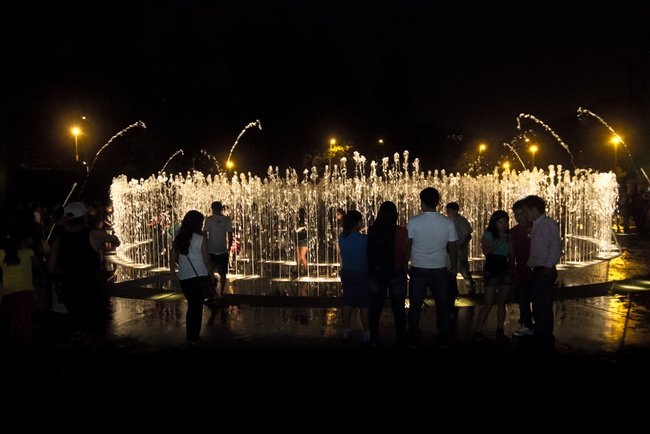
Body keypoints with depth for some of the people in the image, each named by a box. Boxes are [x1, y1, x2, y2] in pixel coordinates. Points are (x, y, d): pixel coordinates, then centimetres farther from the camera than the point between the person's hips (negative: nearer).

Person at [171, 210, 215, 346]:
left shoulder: (179, 238, 2)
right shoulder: (201, 239, -12)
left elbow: (173, 258, 7)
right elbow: (207, 261, -9)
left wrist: (173, 273, 20)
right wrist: (212, 278, 0)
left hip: (183, 278, 5)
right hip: (199, 277, -5)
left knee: (192, 306, 19)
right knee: (197, 308, 6)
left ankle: (190, 337, 26)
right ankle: (193, 339, 11)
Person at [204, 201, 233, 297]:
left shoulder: (209, 220, -6)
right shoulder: (227, 220, -1)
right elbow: (230, 235, 1)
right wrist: (229, 248, 14)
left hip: (211, 250, -1)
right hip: (223, 251, 1)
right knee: (223, 274, 11)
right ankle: (221, 293, 12)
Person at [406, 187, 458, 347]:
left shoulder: (413, 222, -9)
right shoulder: (448, 223, -4)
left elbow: (407, 246, -5)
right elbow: (453, 248, 1)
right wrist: (454, 267, 16)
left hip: (418, 270, -1)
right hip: (440, 270, 1)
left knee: (415, 306, 11)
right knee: (442, 306, 12)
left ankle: (414, 340, 18)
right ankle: (444, 340, 19)